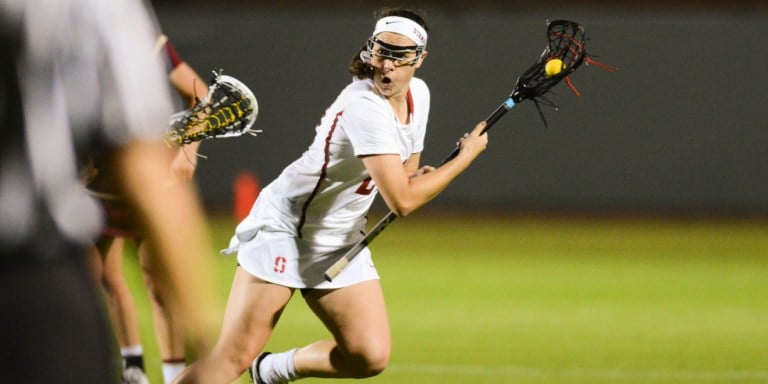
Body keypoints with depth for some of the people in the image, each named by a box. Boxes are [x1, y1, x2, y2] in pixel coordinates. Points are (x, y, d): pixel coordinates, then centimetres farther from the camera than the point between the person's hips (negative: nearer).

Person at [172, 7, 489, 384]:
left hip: (340, 243, 8)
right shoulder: (364, 108, -26)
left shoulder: (418, 94, 2)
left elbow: (403, 179, 19)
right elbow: (402, 201, -30)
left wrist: (415, 178, -6)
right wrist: (466, 155, -19)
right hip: (285, 227, -8)